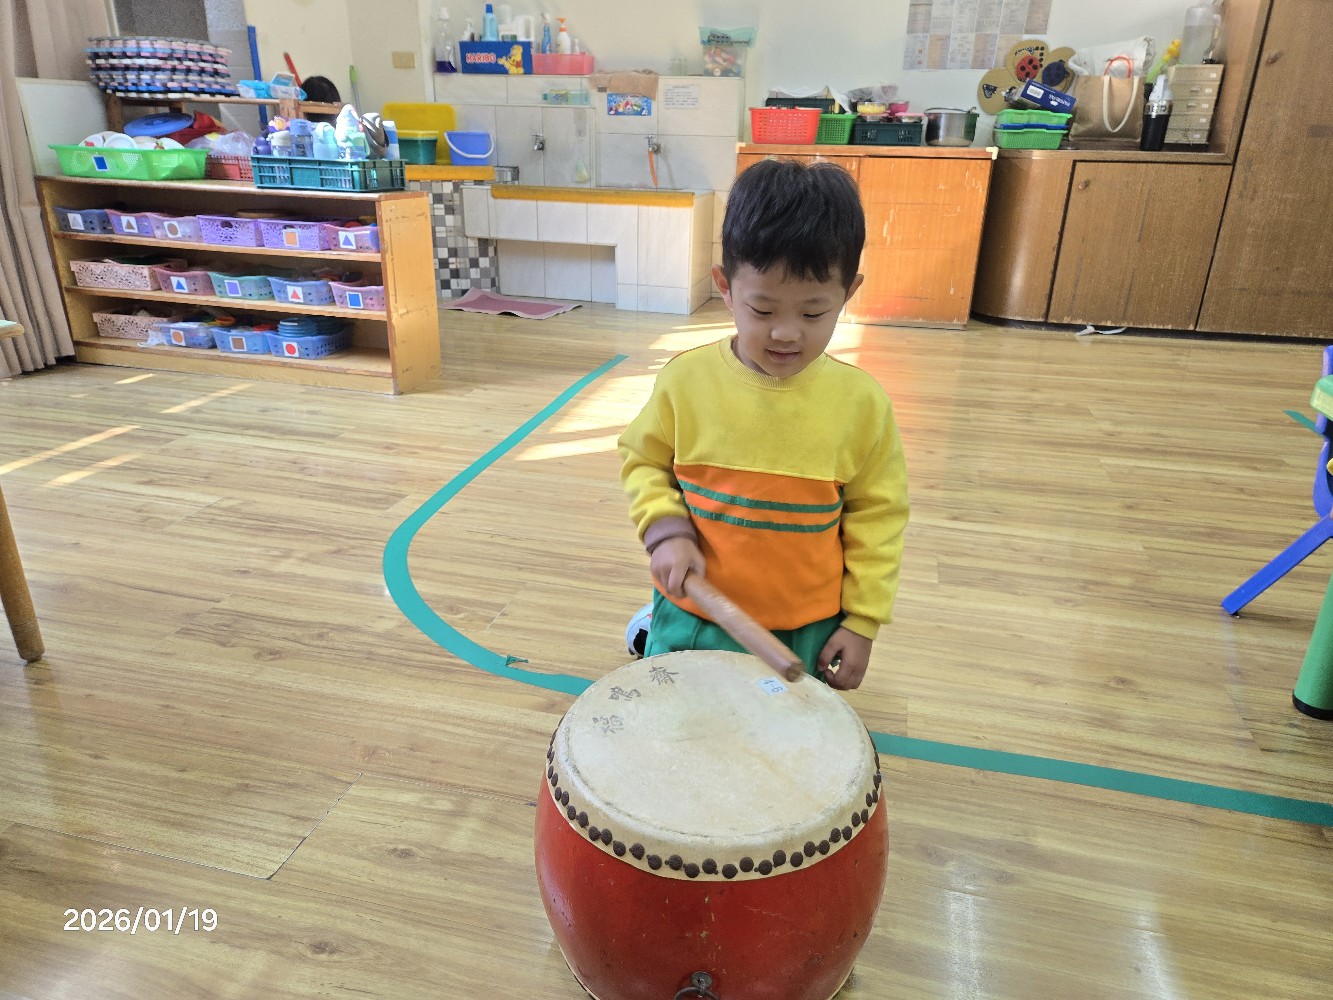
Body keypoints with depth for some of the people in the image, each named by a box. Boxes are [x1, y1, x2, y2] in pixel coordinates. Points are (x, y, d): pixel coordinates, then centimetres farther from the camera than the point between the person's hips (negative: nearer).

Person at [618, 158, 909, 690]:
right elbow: (643, 460, 3)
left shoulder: (861, 402, -12)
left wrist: (862, 621, -1)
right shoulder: (686, 379, -13)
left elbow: (876, 516, -2)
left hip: (807, 633, 1)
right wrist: (665, 529, -15)